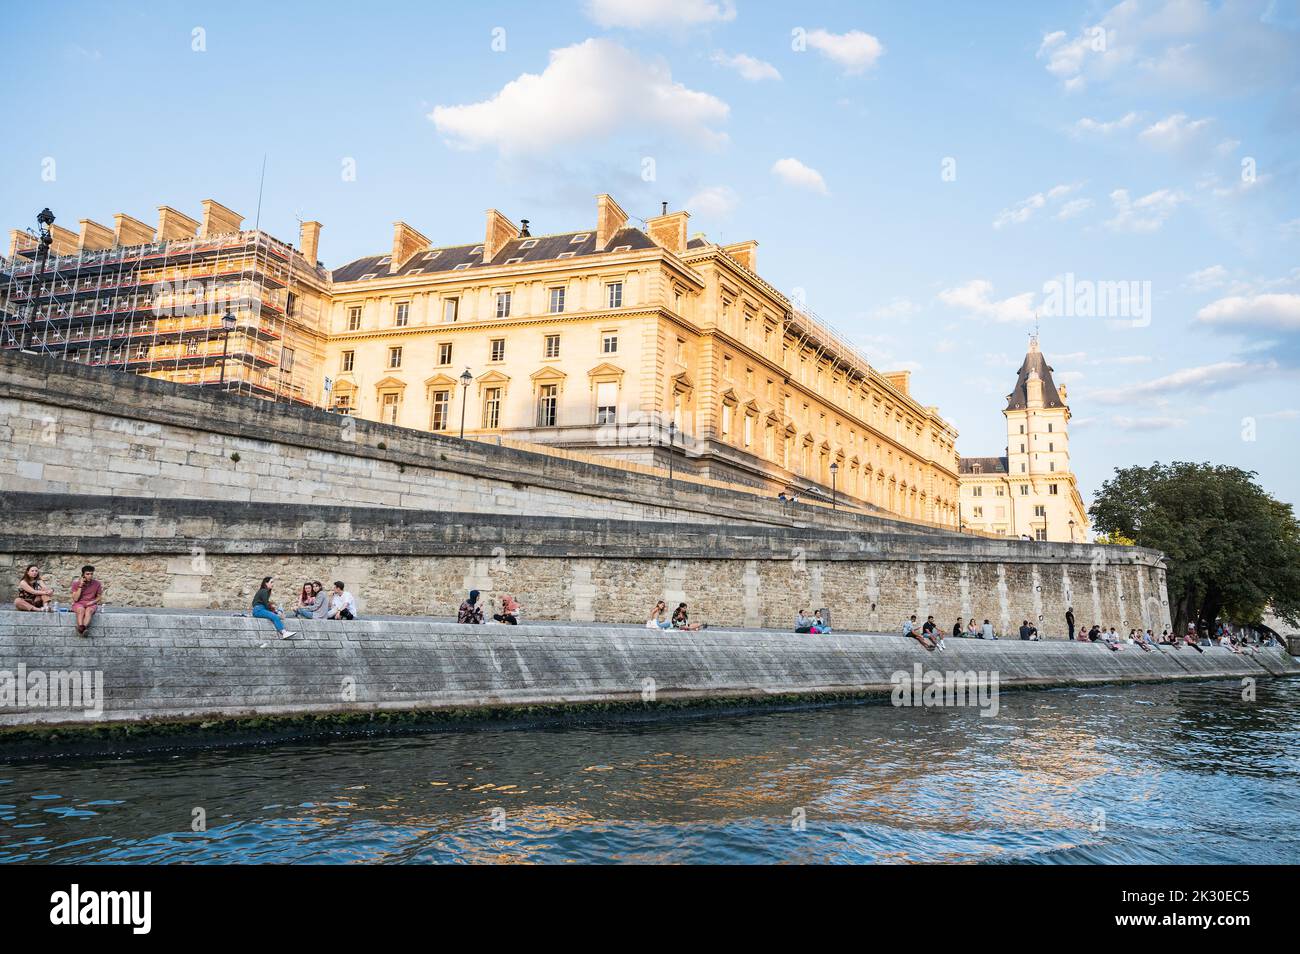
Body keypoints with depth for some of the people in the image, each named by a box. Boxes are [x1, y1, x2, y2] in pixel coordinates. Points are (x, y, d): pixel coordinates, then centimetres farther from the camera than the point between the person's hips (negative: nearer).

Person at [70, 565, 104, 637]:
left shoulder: (97, 584, 3)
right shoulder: (76, 584, 1)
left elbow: (99, 597, 14)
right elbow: (75, 599, -7)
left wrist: (93, 601, -8)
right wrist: (80, 586, -13)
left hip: (91, 604, 0)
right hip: (79, 604, 0)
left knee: (89, 610, -35)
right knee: (81, 610, -36)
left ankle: (83, 628, -57)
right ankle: (81, 628, -53)